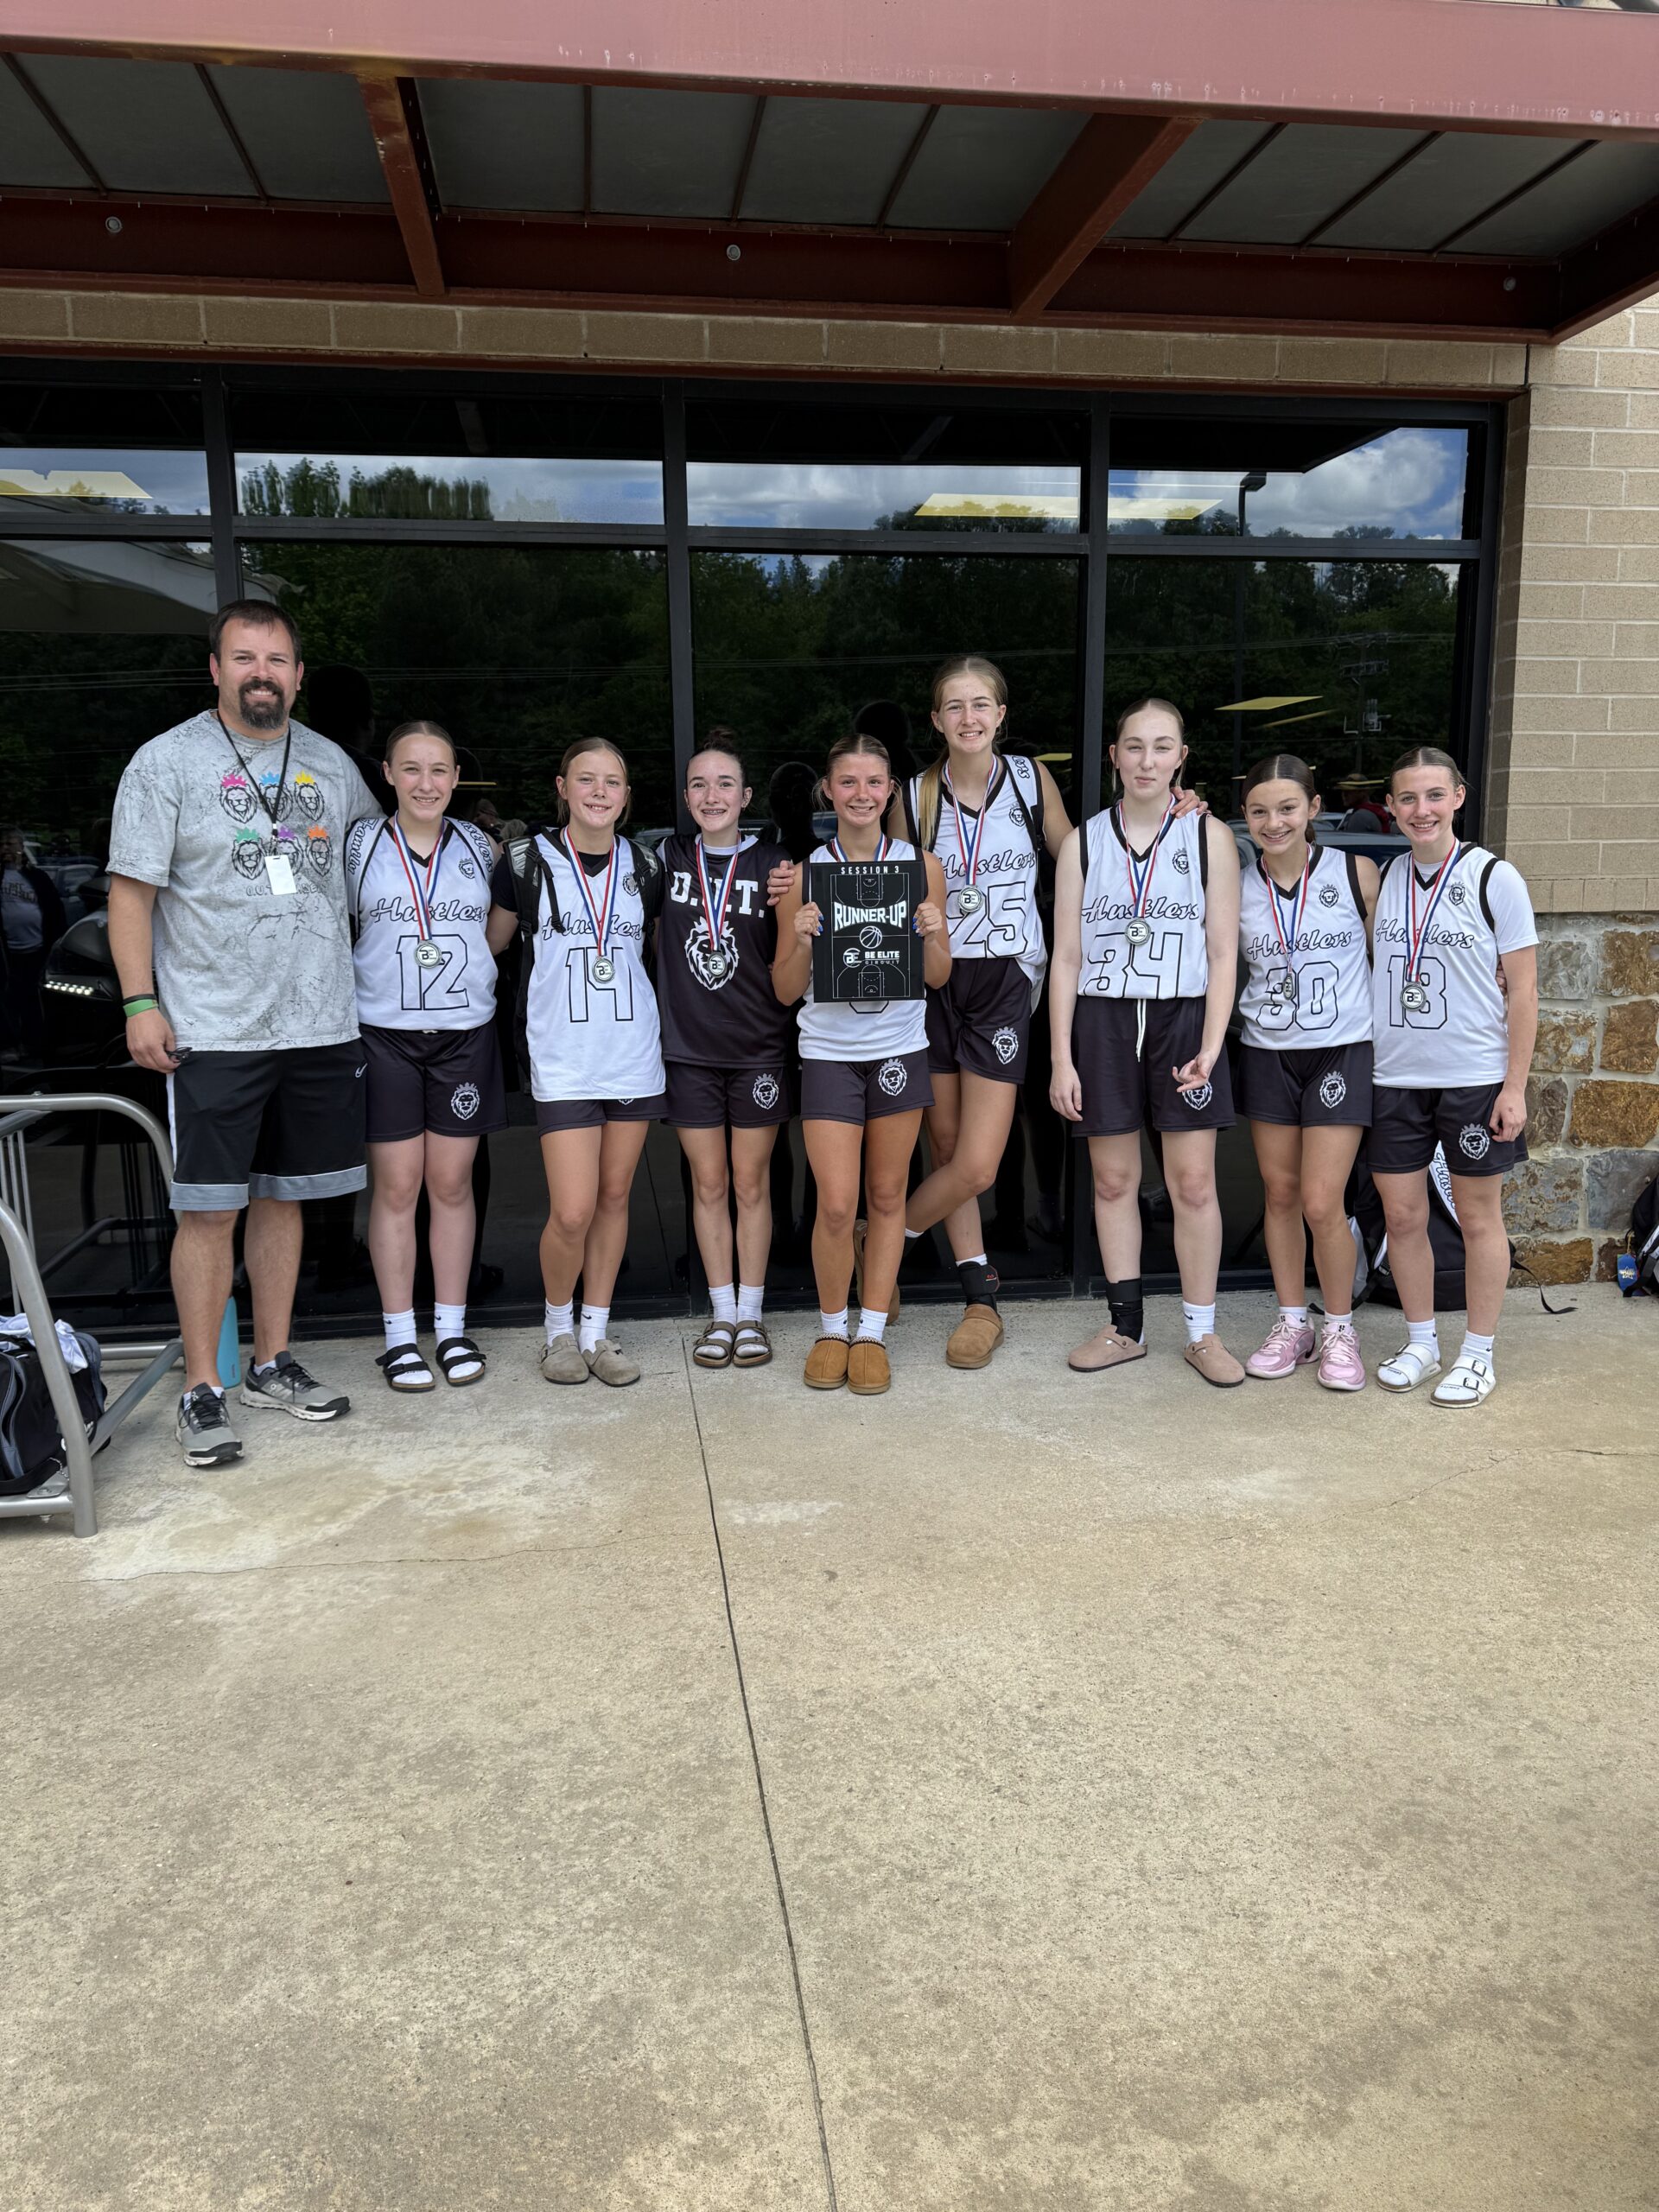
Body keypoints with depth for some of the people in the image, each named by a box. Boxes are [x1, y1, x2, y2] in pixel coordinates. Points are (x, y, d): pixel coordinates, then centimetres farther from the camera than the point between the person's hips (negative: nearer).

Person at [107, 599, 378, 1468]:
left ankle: (272, 1365, 23)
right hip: (212, 1031, -4)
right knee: (208, 1208, -2)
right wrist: (140, 1003, -11)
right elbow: (131, 890, -3)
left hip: (318, 1026, 4)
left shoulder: (331, 765, 11)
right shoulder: (166, 762, -2)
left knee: (282, 1197, 12)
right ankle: (202, 1390, 8)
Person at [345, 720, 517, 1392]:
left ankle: (452, 1329, 18)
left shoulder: (478, 846, 7)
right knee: (396, 1187, 2)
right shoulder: (359, 844, 1)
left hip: (465, 1033, 2)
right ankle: (399, 1336, 13)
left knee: (452, 1184, 8)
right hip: (384, 1032, -2)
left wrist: (514, 897, -1)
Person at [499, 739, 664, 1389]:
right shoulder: (527, 861, -3)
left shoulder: (643, 866, 6)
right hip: (562, 1060, -3)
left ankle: (596, 1329, 22)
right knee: (572, 1212, -8)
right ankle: (558, 1326, 17)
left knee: (614, 1197, 9)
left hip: (634, 1054, 3)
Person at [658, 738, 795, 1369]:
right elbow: (654, 933, 15)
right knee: (708, 1184, 8)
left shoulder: (772, 865, -2)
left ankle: (751, 1313, 20)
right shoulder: (667, 859, 1)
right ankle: (722, 1312, 21)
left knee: (752, 1184, 7)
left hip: (758, 1047, -1)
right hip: (689, 1046, 1)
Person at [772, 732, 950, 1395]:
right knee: (836, 1205, -6)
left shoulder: (921, 866, 2)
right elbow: (785, 991, 1)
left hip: (900, 1050, 2)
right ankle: (831, 1329, 17)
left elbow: (938, 977, 8)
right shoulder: (802, 872, -1)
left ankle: (872, 1332, 23)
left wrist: (933, 935, -12)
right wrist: (802, 940, -17)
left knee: (887, 1197, 8)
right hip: (828, 1053, -1)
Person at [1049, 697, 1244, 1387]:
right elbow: (1066, 957, 3)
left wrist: (1210, 1047, -10)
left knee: (1193, 1183, 0)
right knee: (1112, 1181, 7)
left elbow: (1223, 954, 0)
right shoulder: (1084, 841, 4)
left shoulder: (1209, 837, 2)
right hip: (1103, 1020, 1)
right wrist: (1061, 1059, -2)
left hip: (1184, 1019, -1)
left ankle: (1202, 1333, 14)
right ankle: (1125, 1327, 21)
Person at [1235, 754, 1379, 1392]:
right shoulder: (1237, 888, 0)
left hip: (1340, 1052, -3)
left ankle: (1340, 1331, 14)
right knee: (1280, 1195, 10)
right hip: (1266, 1054, 3)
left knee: (1322, 1204, -6)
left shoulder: (1356, 873, -6)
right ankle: (1291, 1324, 25)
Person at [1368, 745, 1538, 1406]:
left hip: (1474, 1079, -3)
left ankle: (1478, 1354, 21)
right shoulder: (1379, 878, 5)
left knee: (1478, 1216, 8)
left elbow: (1522, 990, -5)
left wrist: (1514, 1086, -9)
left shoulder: (1493, 878, -6)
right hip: (1393, 1078, 4)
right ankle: (1420, 1343, 25)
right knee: (1402, 1215, 8)